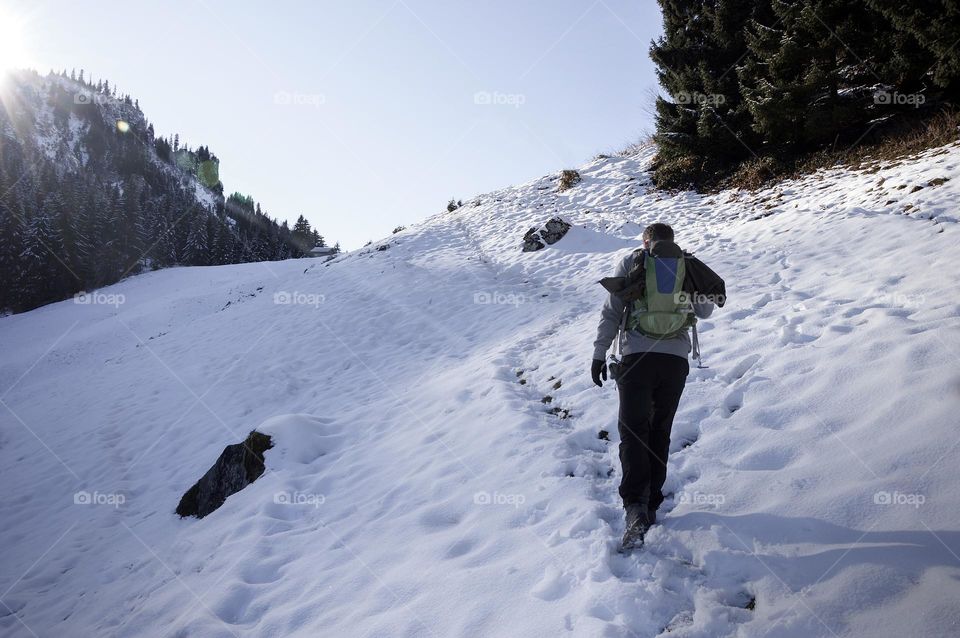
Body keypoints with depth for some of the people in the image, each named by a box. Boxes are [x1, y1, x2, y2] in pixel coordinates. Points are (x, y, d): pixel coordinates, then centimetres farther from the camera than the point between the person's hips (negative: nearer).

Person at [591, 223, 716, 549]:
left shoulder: (630, 262, 8)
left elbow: (611, 312, 3)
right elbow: (705, 311, 23)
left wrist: (599, 354, 7)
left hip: (637, 357, -2)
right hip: (676, 359, 3)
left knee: (634, 430, -7)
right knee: (660, 432, 13)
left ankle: (636, 506, -25)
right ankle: (652, 504, 18)